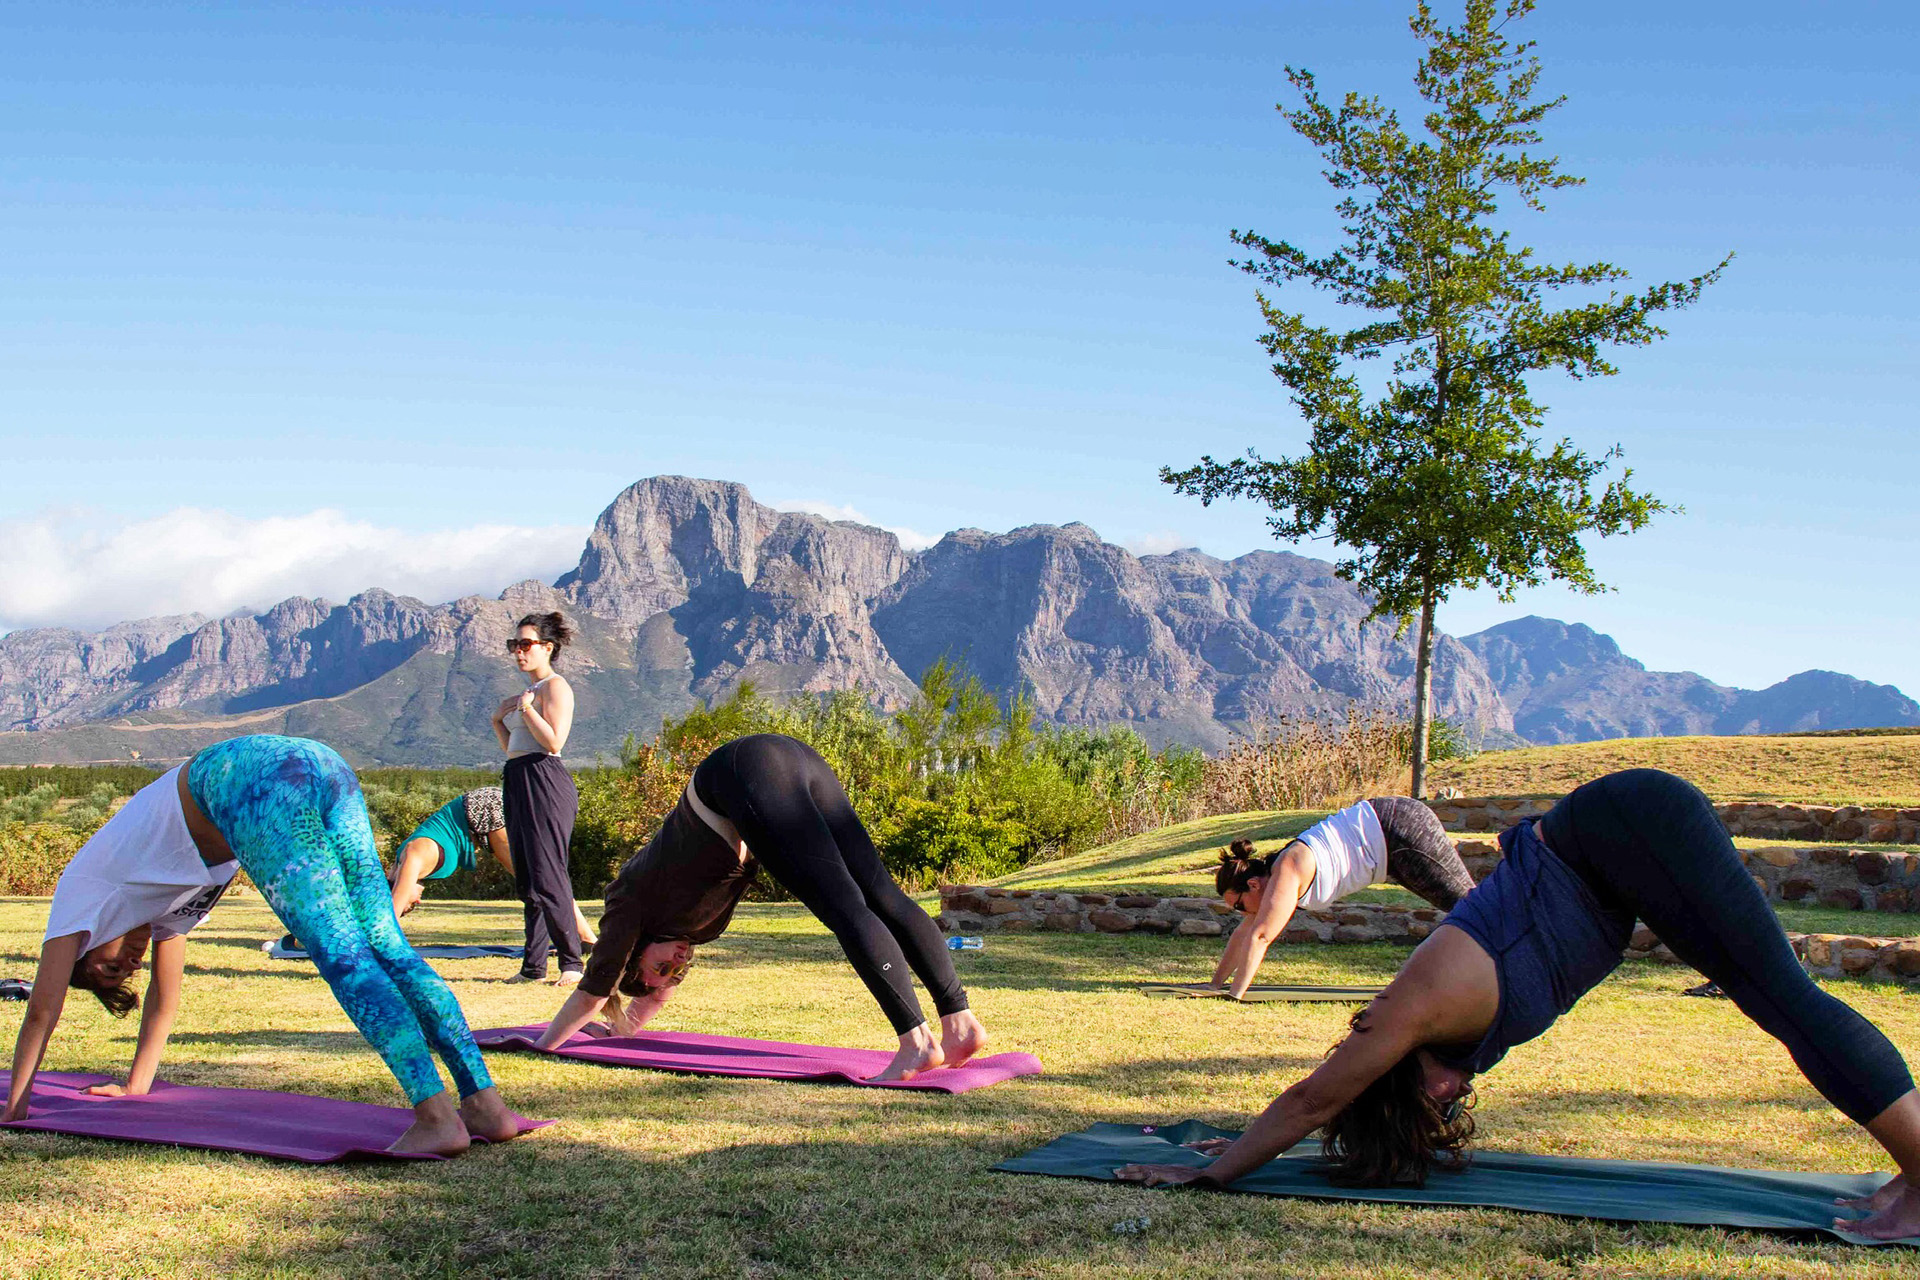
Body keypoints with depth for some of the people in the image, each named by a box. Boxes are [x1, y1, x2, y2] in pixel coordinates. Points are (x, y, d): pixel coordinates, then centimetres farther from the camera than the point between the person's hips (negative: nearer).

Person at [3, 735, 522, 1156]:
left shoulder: (81, 887, 25)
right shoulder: (152, 897, 40)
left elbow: (43, 1010, 26)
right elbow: (165, 1000, 50)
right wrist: (135, 1088, 57)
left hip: (253, 778, -6)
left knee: (343, 957, -13)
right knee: (387, 948, -2)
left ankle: (437, 1118, -24)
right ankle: (485, 1104, -10)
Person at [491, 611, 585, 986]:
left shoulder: (555, 686, -5)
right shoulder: (526, 692, 23)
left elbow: (553, 742, -17)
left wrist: (525, 707, -13)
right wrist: (498, 721, 14)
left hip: (544, 781, -10)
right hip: (518, 784, 10)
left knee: (547, 875, -11)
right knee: (526, 880, 9)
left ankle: (571, 961, -6)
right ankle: (533, 965, 12)